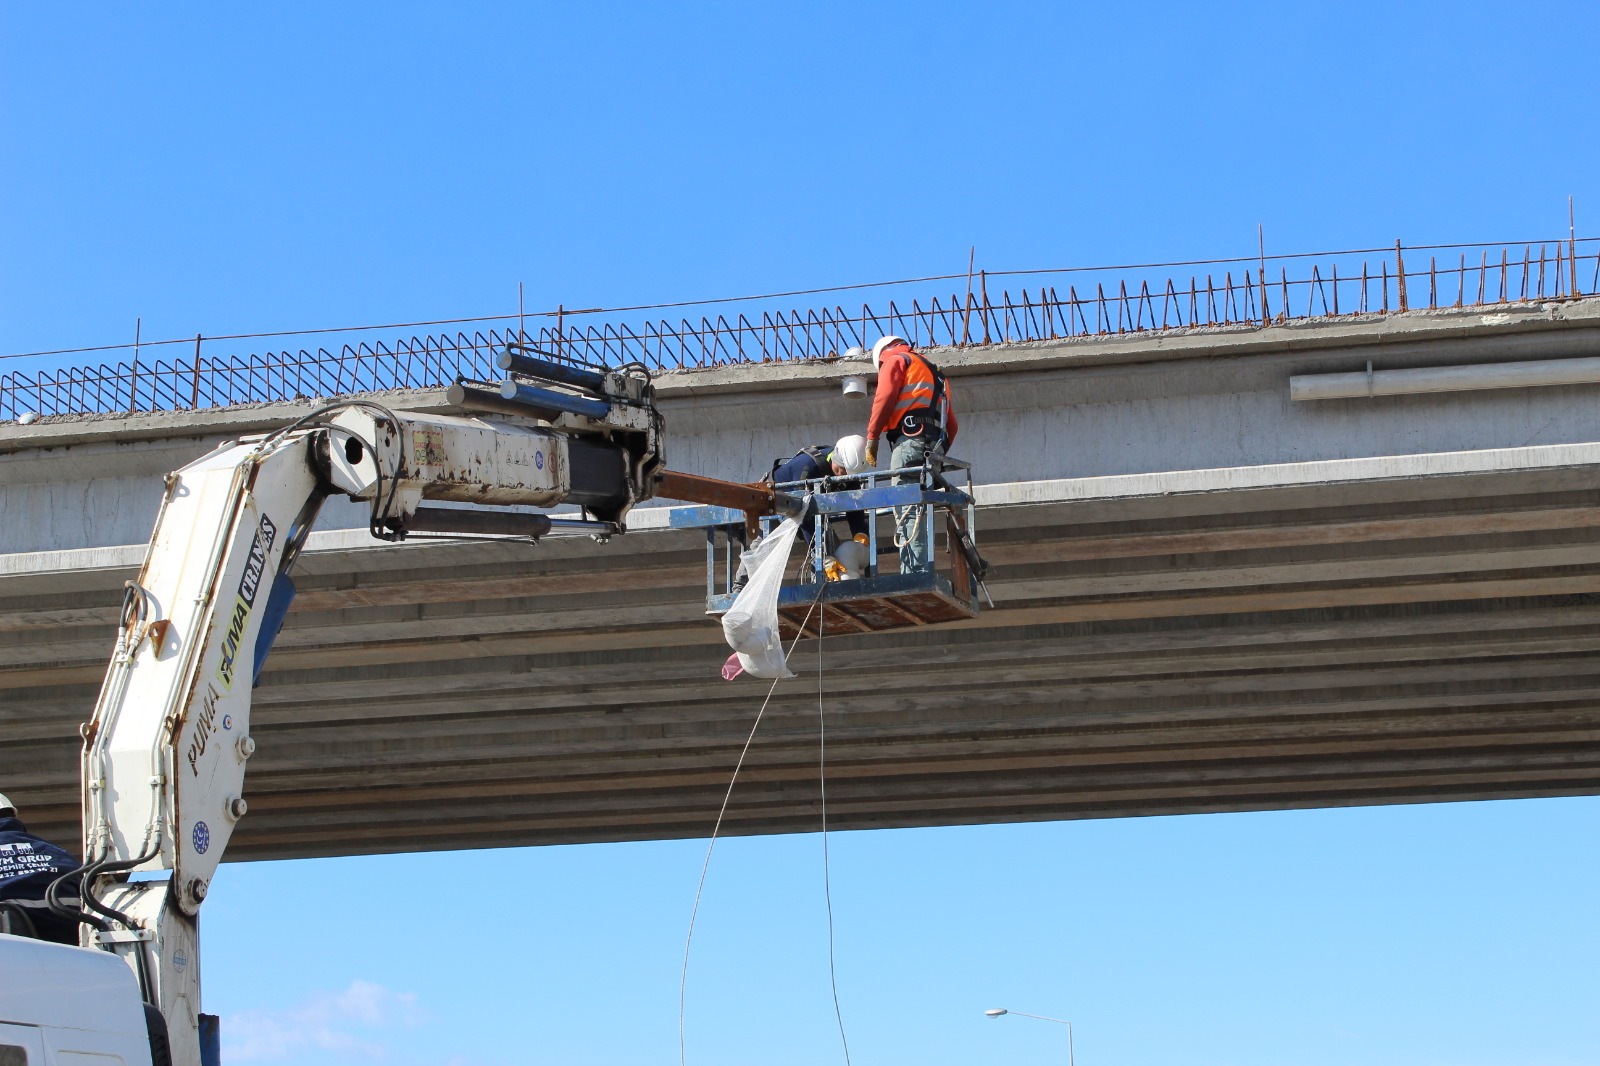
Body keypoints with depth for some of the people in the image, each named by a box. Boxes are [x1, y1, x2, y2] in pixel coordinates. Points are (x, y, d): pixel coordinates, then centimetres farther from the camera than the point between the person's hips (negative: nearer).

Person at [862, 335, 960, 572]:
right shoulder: (935, 372, 36)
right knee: (914, 513, 6)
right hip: (934, 447, 8)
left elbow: (885, 398, -5)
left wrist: (872, 438, -4)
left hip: (910, 439, -8)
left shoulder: (895, 359, 13)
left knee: (907, 514, -17)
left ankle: (915, 574, -29)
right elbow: (952, 424, 28)